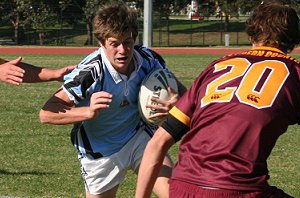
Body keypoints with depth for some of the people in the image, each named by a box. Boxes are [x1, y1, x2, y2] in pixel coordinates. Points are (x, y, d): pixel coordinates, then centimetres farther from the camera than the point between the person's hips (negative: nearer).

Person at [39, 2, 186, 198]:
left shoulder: (148, 59, -17)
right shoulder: (91, 72, -29)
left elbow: (181, 92, -4)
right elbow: (46, 113, -29)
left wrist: (175, 104, -30)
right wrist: (88, 112, -45)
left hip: (138, 136, 3)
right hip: (100, 151, -3)